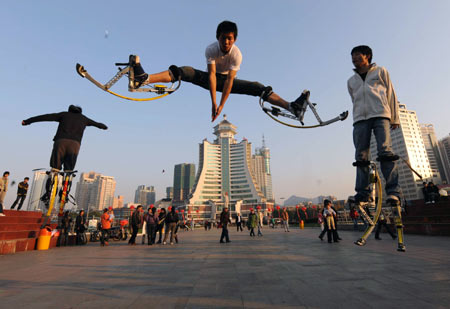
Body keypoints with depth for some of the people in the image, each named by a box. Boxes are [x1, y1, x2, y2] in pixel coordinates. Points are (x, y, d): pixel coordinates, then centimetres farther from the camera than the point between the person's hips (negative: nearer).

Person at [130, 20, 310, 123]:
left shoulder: (237, 54, -23)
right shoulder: (211, 50, -23)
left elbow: (229, 80, -29)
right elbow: (211, 75, -32)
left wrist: (222, 105, -34)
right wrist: (213, 103, -39)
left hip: (226, 80, 1)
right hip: (210, 79, 0)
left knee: (257, 87, -19)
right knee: (184, 71, -27)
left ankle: (291, 107, -22)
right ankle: (143, 79, -44)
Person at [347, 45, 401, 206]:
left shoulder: (381, 71, 20)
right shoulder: (351, 81, 28)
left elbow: (391, 94, 15)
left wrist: (395, 118, 8)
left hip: (380, 114, -2)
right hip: (360, 118, 3)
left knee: (385, 151, -17)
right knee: (361, 156, -9)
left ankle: (393, 191, -16)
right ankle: (362, 193, -11)